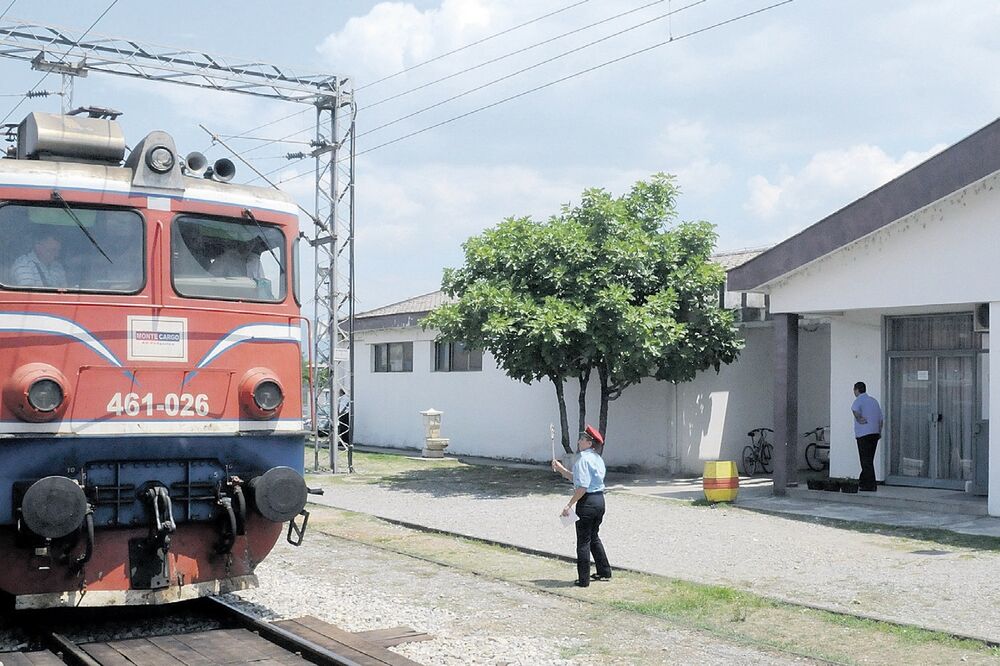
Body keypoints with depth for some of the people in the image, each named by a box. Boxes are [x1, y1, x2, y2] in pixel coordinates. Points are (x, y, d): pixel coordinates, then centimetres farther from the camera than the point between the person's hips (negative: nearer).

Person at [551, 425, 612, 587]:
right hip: (600, 500, 9)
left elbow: (582, 487, -23)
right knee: (594, 537, 23)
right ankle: (604, 572, 29)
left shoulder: (583, 459, -16)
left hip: (587, 502, -9)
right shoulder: (597, 458, 13)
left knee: (583, 541, 0)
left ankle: (583, 579, 5)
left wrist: (570, 505, -19)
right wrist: (561, 469, 18)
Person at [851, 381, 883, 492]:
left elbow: (855, 409, -30)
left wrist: (859, 419, -16)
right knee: (869, 460, 14)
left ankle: (871, 485, -8)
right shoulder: (874, 401, 18)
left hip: (864, 434, -8)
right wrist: (879, 432, 22)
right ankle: (862, 482, 22)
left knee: (866, 460, -5)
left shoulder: (859, 400, -5)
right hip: (875, 433, 8)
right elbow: (881, 419, 19)